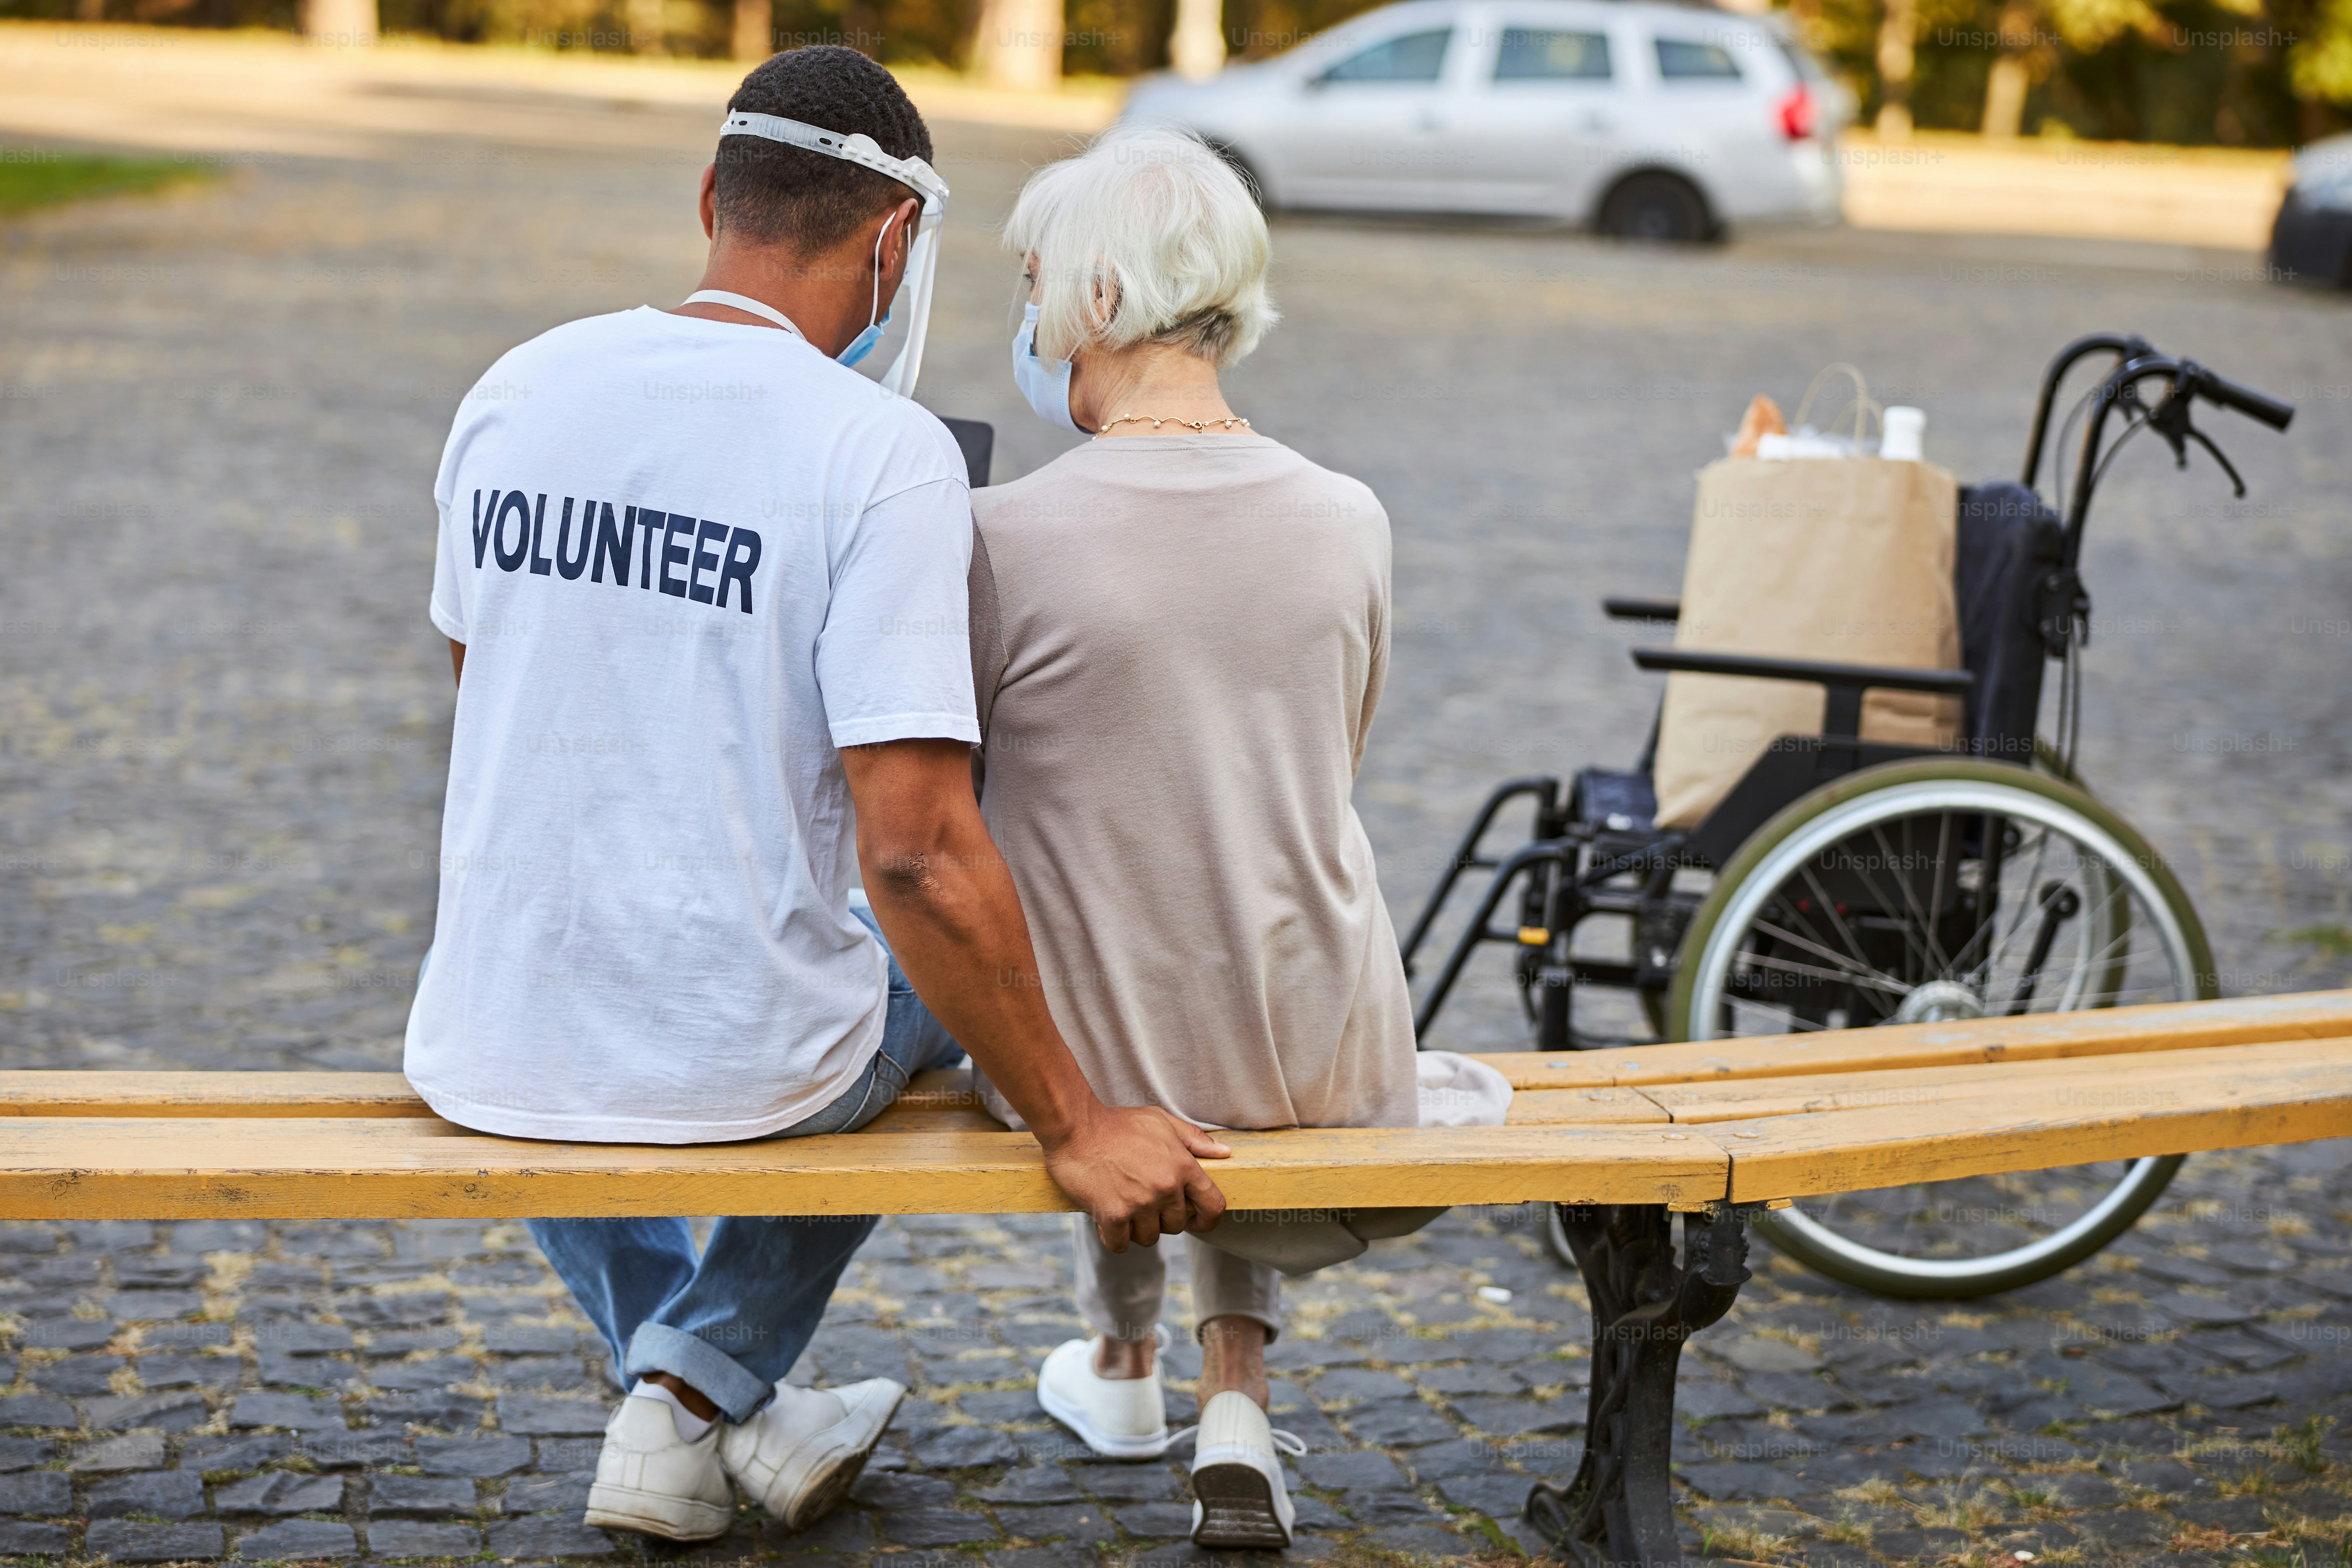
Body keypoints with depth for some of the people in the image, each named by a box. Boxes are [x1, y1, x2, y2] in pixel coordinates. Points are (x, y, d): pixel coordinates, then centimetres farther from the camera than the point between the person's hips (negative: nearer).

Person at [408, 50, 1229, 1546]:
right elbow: (917, 852, -21)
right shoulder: (883, 450, -17)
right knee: (939, 978, 31)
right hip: (741, 1065, -4)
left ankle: (717, 1418, 38)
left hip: (486, 1054, 4)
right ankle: (700, 1381, 20)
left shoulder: (515, 391, -1)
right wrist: (1075, 1129, -12)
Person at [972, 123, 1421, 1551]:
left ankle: (1126, 1355, 49)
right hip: (1321, 1063, 2)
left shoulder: (1004, 538, -18)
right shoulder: (1347, 521, -6)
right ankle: (1237, 1393, 23)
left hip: (1084, 1059, -1)